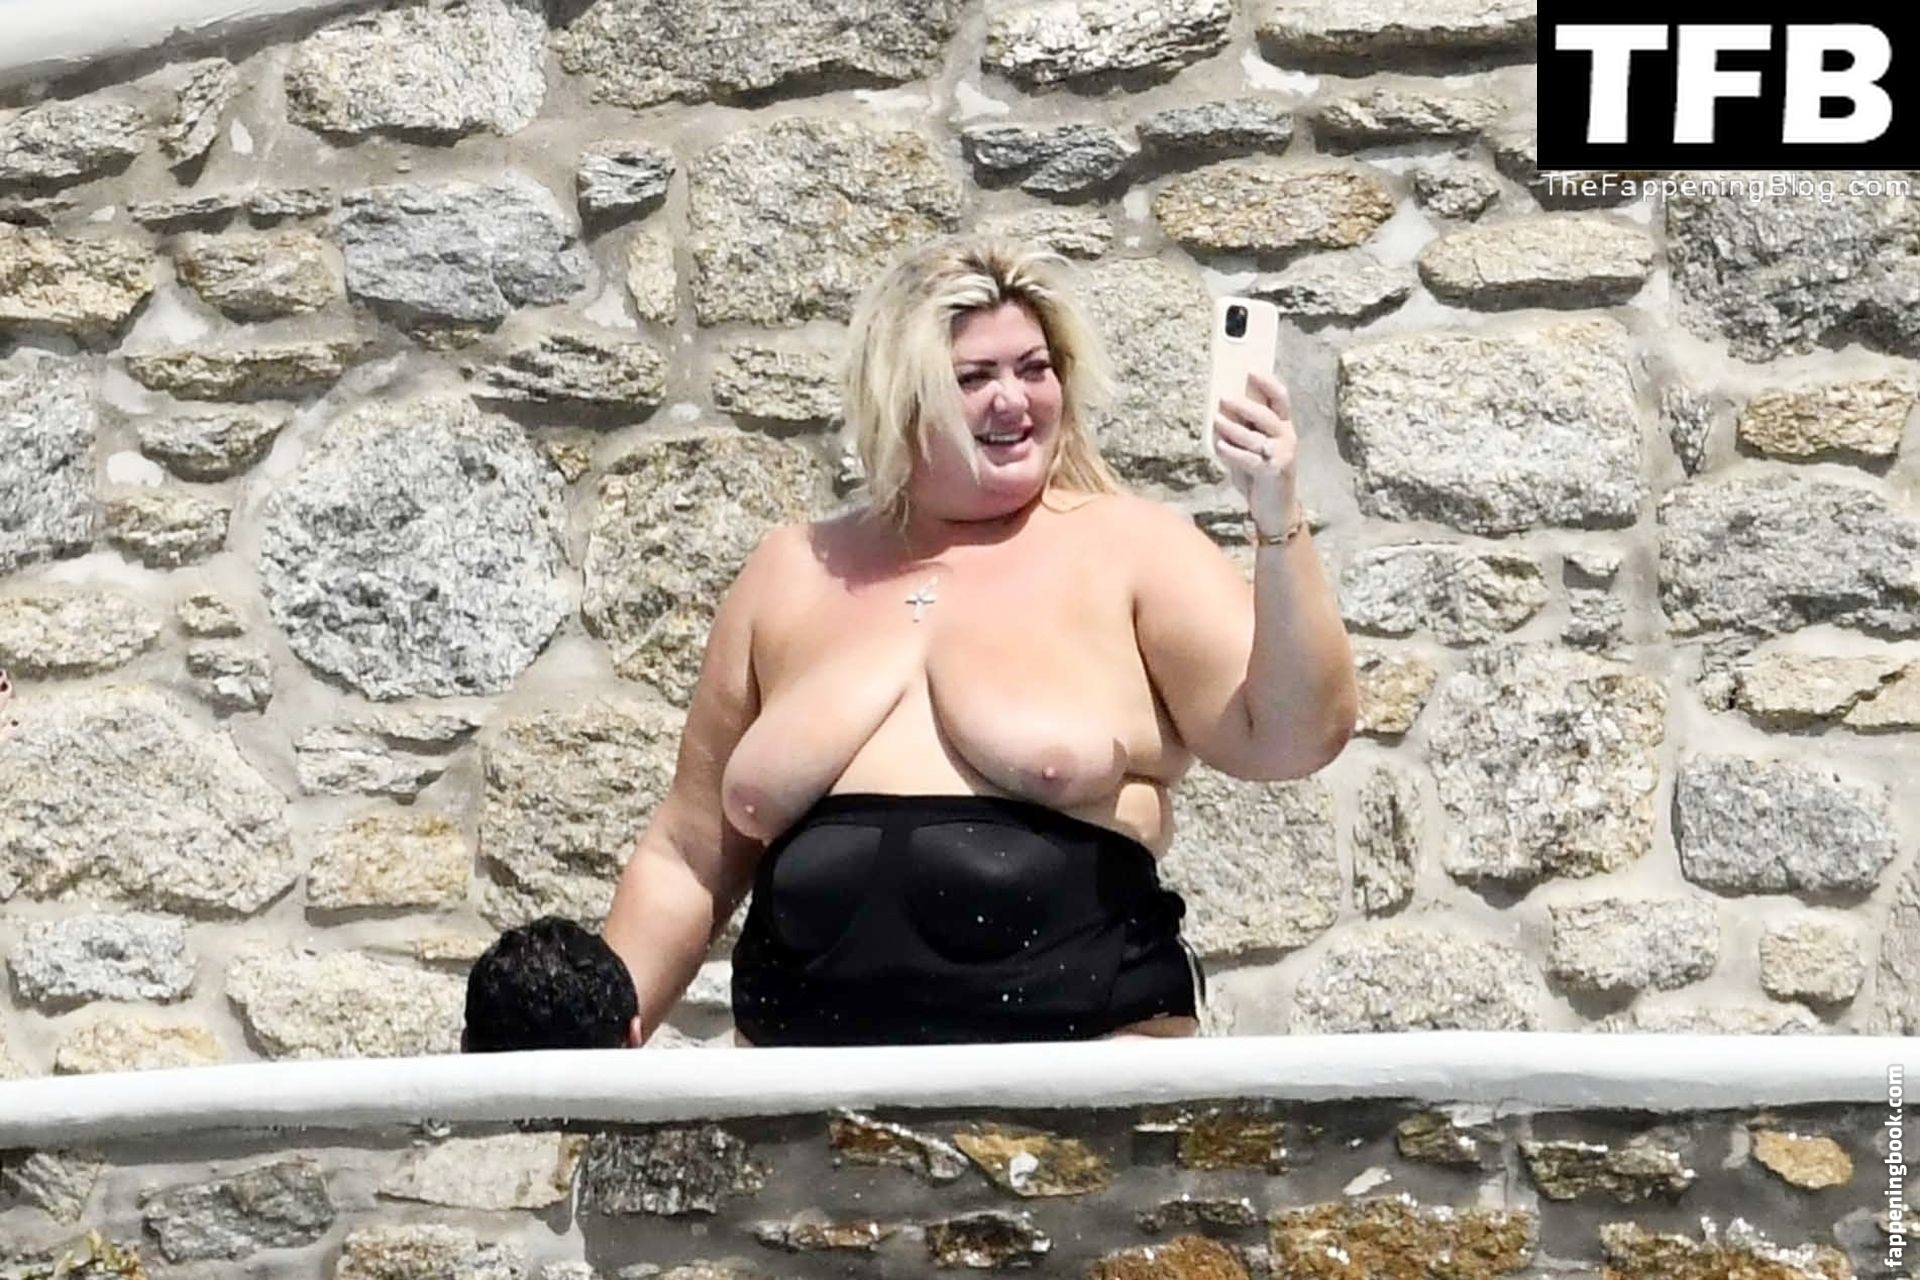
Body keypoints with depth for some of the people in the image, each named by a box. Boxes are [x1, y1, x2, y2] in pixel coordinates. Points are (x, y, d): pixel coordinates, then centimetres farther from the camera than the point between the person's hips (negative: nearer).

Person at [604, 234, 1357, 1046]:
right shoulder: (794, 575, 14)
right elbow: (687, 859, 18)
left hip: (1086, 1047, -3)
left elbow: (1296, 735, -4)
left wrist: (1279, 525, -14)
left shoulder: (1130, 550, 6)